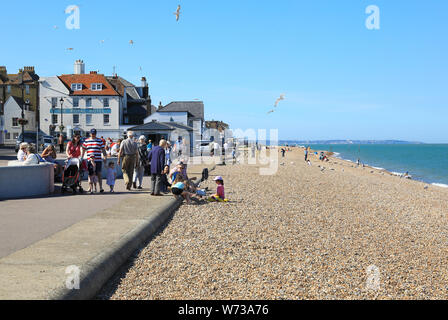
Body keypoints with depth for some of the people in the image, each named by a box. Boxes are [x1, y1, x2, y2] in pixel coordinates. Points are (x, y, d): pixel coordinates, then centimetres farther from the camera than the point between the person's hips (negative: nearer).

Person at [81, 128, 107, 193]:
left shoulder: (99, 141, 7)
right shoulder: (86, 141, 11)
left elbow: (103, 150, 8)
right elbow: (83, 150, 15)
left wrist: (105, 157, -1)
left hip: (98, 160, -1)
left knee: (99, 174, -3)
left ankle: (101, 187, -2)